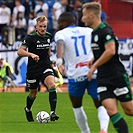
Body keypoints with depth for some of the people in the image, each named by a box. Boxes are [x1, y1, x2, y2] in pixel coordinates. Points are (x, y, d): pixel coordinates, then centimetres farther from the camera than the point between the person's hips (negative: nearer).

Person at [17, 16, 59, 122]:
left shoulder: (48, 36, 4)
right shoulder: (31, 37, -12)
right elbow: (20, 51, -20)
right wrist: (31, 54, -36)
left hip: (46, 67, 2)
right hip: (33, 69, -2)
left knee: (52, 85, -25)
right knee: (33, 93, 12)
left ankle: (53, 112, -29)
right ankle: (28, 109, 45)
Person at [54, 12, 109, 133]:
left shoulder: (61, 33, 4)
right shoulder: (89, 31, 13)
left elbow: (60, 44, -19)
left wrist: (59, 60, -35)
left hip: (76, 75, -2)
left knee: (76, 106, 22)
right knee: (100, 105, 5)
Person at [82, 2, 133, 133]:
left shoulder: (105, 31, -14)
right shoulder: (94, 33, 14)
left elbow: (110, 51, -25)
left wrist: (93, 66, -18)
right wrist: (93, 61, 12)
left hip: (117, 76, -8)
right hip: (103, 79, 8)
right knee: (111, 110, -8)